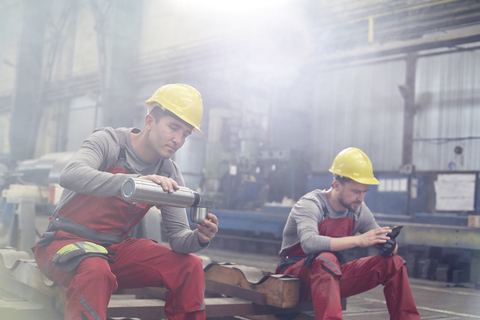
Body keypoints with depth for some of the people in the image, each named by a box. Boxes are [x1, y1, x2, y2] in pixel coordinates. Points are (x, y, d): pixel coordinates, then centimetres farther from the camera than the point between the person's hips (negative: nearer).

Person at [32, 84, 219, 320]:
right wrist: (135, 182, -46)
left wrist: (198, 238, -26)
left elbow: (178, 234, -1)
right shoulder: (109, 141, -13)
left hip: (115, 248, 5)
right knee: (96, 271, -38)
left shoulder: (169, 175, 2)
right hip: (67, 239, -5)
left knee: (190, 266, -11)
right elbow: (70, 175, -33)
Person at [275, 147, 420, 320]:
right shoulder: (311, 204, -19)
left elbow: (382, 241, 5)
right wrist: (358, 240, -41)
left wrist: (389, 246, -22)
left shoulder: (358, 210, 1)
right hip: (296, 272, -6)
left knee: (393, 262, -6)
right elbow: (309, 244, -37)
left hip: (331, 275, 6)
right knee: (326, 259, -40)